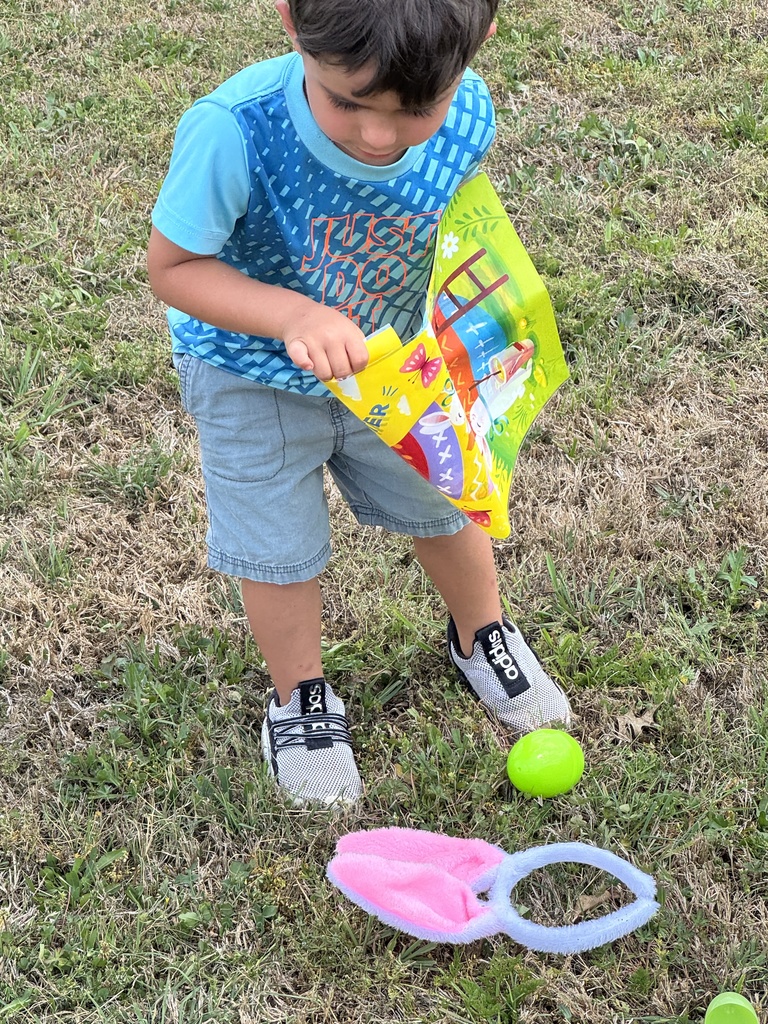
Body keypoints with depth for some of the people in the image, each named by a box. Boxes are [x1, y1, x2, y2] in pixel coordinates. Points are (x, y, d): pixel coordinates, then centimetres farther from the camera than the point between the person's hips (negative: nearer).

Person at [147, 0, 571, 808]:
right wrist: (293, 315, -39)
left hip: (387, 361, 3)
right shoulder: (235, 132, -38)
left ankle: (481, 635, 52)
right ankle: (299, 696, 41)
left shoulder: (467, 116, -26)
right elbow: (171, 266, -25)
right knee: (279, 549, 11)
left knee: (444, 499, 21)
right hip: (255, 377, -3)